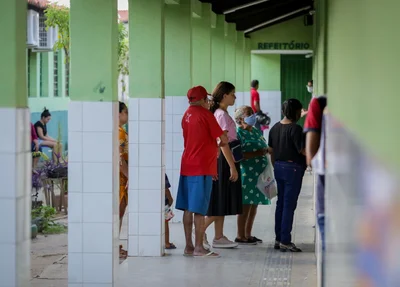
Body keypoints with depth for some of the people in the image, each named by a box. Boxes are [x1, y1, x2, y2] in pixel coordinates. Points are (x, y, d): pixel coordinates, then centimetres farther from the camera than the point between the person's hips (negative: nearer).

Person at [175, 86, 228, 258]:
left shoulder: (187, 115, 12)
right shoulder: (205, 114, -10)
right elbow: (224, 139, -8)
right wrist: (218, 145, 13)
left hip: (187, 166, 7)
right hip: (202, 167, -7)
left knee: (188, 209, 8)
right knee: (199, 210, -6)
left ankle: (189, 246, 11)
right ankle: (198, 248, -5)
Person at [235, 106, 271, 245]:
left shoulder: (257, 132, 18)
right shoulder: (239, 133, -8)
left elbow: (264, 148, 27)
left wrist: (265, 151, 6)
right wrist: (257, 153, -20)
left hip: (259, 174, 8)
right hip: (247, 174, -8)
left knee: (254, 205, 10)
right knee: (245, 205, -7)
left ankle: (248, 234, 18)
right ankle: (240, 236, -1)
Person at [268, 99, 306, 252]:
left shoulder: (275, 127, 8)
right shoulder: (295, 129, -16)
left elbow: (271, 150, 14)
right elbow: (303, 151, -17)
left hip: (279, 167, 8)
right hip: (293, 168, -8)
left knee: (281, 203, 13)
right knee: (289, 205, -5)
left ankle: (278, 239, 17)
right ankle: (285, 241, -5)